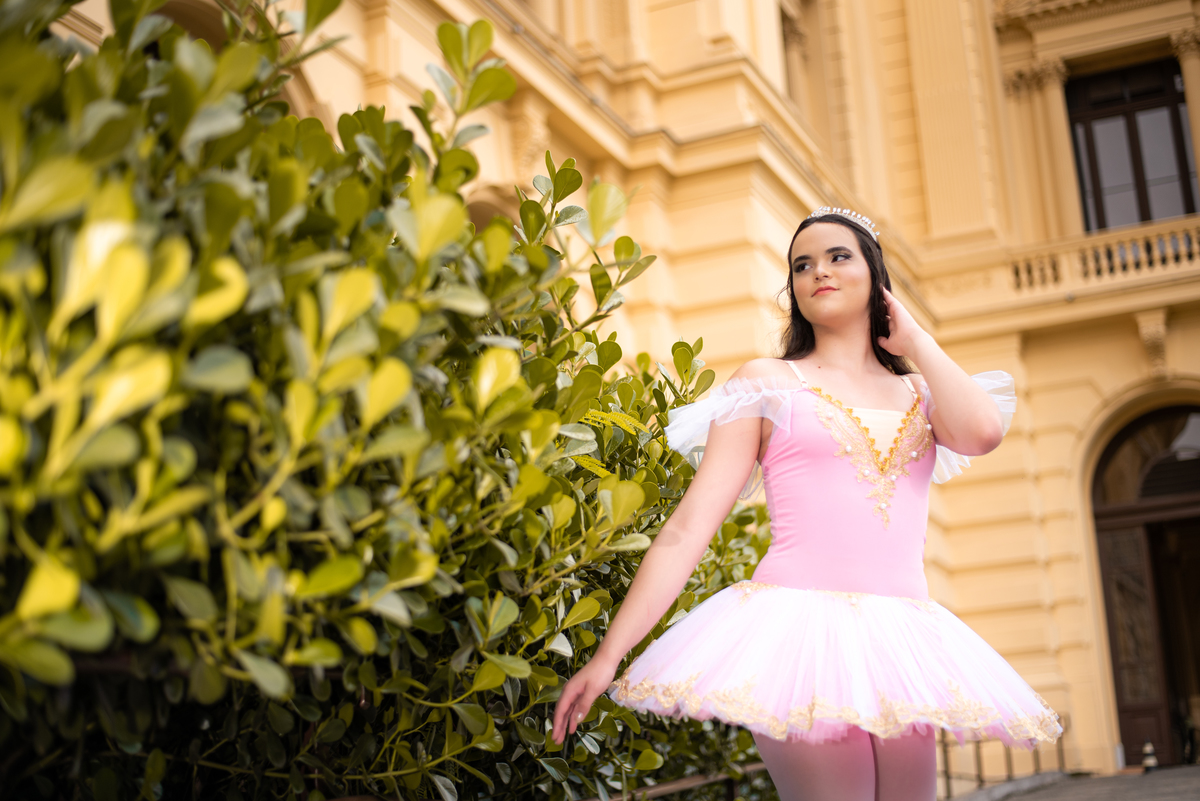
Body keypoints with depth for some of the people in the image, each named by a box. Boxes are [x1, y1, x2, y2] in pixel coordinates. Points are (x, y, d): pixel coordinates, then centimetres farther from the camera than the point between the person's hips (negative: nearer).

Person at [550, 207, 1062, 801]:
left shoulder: (919, 393, 17)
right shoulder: (768, 383, 7)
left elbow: (983, 430, -8)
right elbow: (689, 525, -1)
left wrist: (914, 340, 9)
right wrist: (607, 656, -7)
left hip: (901, 638, 4)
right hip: (800, 624, -4)